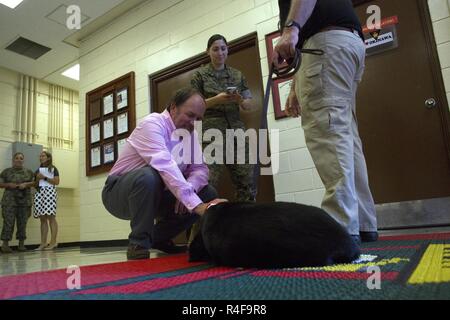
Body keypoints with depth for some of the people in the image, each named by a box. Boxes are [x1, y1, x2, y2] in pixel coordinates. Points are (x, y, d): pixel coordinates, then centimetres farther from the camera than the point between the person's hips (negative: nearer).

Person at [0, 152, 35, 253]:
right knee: (8, 222, -8)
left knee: (23, 222, 2)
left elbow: (34, 182, 9)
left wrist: (26, 184, -9)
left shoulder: (29, 172, 12)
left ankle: (21, 244, 9)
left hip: (24, 201, 2)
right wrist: (8, 185, -11)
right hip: (10, 200, -1)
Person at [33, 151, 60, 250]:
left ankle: (53, 242, -12)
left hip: (49, 192, -5)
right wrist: (37, 178, 2)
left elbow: (57, 181, -3)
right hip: (39, 193, 5)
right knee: (42, 219, 2)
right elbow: (36, 185, 21)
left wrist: (44, 177, -7)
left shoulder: (53, 169, 9)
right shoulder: (38, 170, 23)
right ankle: (43, 243, 2)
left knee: (51, 217, -11)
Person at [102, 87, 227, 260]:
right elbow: (165, 166, -37)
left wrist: (188, 188, -28)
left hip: (154, 195, 7)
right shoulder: (153, 124, -22)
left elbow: (200, 168, -5)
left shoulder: (191, 134, 2)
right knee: (149, 176, -38)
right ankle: (139, 245, -19)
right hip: (120, 193, -6)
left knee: (208, 194, -6)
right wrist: (197, 205, -43)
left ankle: (158, 237, 9)